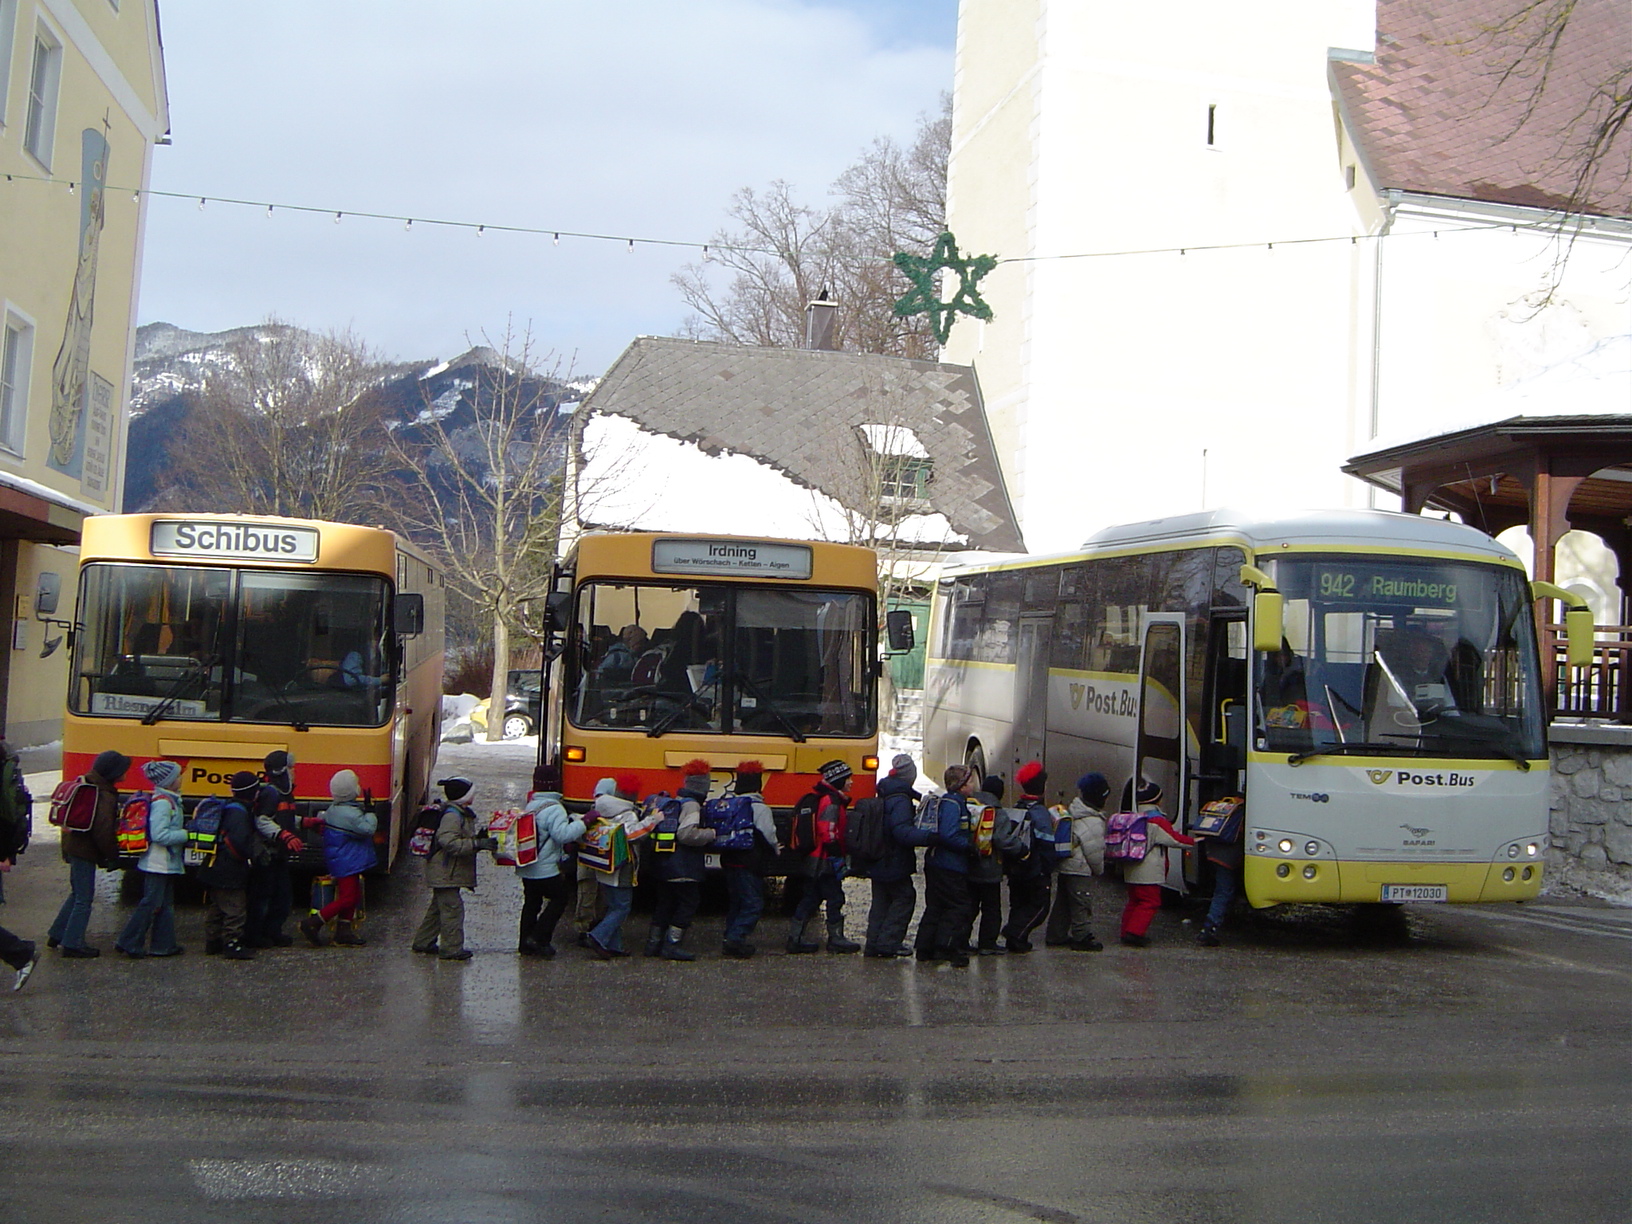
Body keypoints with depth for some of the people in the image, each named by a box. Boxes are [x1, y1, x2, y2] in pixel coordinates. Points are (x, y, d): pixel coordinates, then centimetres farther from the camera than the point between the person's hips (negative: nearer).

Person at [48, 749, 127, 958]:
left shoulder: (85, 784, 10)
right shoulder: (104, 796, -20)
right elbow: (104, 831, -24)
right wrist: (112, 855, -12)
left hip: (74, 845, 10)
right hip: (86, 850, -10)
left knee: (78, 893, 21)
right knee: (84, 898, -1)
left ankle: (57, 935, 29)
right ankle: (73, 944, 5)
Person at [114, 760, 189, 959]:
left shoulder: (169, 800, 11)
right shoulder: (162, 802, -20)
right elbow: (160, 835, -26)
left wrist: (185, 832, 5)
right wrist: (187, 834, -20)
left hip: (166, 864, 10)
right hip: (159, 864, -10)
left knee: (166, 904, 13)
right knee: (150, 904, -3)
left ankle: (165, 945, 19)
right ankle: (129, 943, 5)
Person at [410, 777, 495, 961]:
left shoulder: (461, 813, 14)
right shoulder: (452, 815, -20)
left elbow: (463, 840, 24)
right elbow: (449, 842, -30)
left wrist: (481, 839, 6)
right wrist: (476, 844, -32)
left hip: (445, 872, 11)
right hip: (446, 872, -11)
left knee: (438, 907, 19)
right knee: (452, 908, -7)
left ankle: (423, 942, 29)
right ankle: (451, 948, -2)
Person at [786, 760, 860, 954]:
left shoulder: (814, 799, 17)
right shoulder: (831, 801, -15)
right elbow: (828, 832, -22)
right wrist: (837, 858, -19)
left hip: (810, 860, 10)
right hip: (824, 861, -10)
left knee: (811, 898, 12)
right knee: (835, 898, -1)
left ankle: (795, 938, 12)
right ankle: (836, 938, 4)